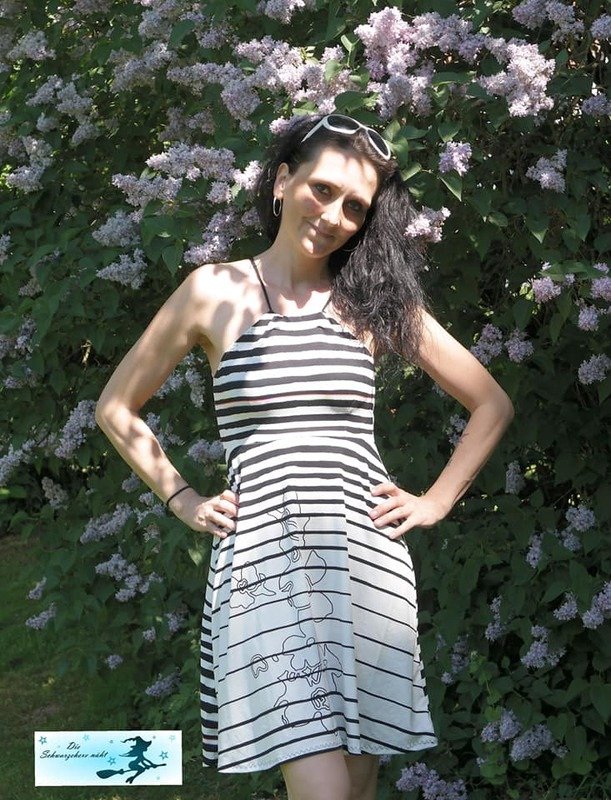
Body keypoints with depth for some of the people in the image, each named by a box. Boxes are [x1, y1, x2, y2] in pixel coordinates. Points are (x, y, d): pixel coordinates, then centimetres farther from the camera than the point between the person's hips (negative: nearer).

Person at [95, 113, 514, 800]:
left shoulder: (376, 301, 10)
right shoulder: (215, 291, 6)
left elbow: (491, 404, 17)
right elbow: (116, 409, 14)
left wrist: (436, 501, 8)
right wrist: (183, 500, 7)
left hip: (368, 557, 2)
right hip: (262, 557, -2)